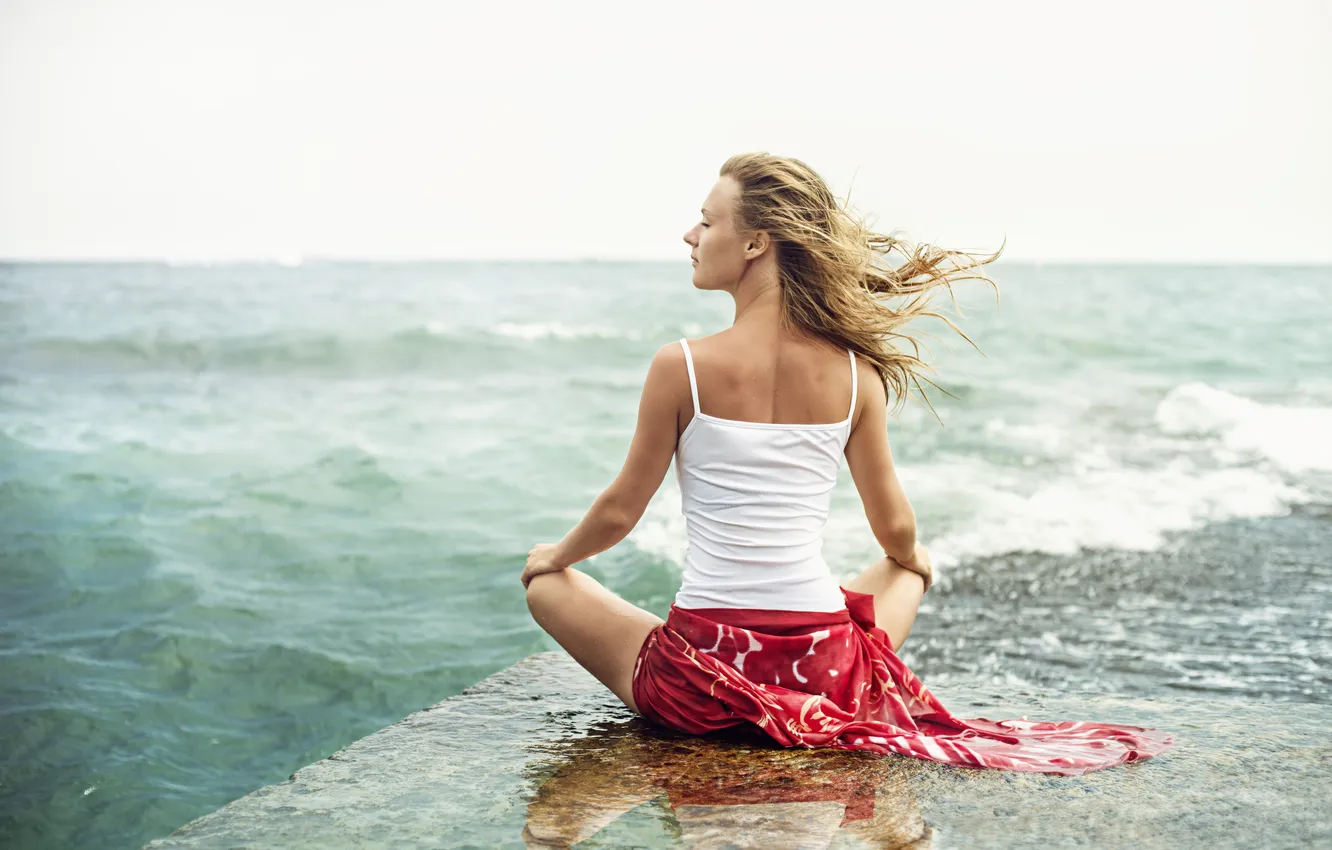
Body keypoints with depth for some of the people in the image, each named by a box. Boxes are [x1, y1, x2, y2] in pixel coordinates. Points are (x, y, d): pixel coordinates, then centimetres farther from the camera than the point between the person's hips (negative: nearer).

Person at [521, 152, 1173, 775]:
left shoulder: (681, 367, -14)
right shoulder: (855, 373, -5)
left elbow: (621, 509, -2)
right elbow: (896, 530, 5)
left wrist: (556, 555, 20)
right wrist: (912, 560, 31)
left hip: (697, 687, -3)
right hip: (825, 679, 3)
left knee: (548, 586, 24)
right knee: (911, 568, 36)